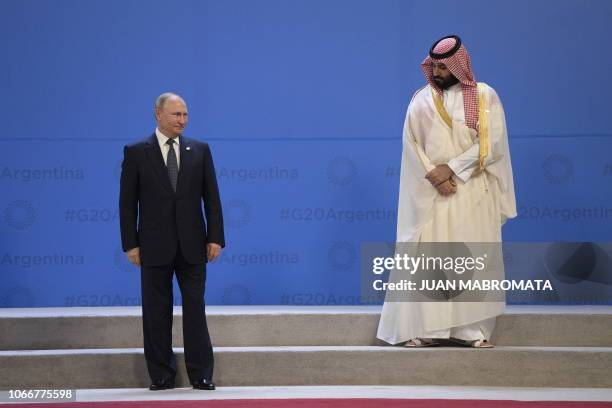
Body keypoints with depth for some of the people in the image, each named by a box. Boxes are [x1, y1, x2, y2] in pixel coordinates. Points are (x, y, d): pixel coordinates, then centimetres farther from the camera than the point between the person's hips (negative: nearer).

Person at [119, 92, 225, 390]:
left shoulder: (200, 150, 6)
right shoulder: (136, 152, 1)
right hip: (154, 246, -1)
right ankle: (161, 376, 11)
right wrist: (130, 244, -6)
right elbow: (128, 202, 0)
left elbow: (211, 197, 5)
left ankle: (201, 375, 6)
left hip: (192, 245, 1)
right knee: (156, 312, 4)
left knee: (195, 309, 2)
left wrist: (215, 237, -3)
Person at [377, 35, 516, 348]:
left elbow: (491, 144, -8)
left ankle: (473, 328, 1)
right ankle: (426, 328, -2)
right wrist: (434, 176, -13)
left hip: (473, 193, -1)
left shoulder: (485, 97, 1)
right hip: (431, 193, 1)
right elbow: (412, 145, 1)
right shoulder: (421, 100, 7)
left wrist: (451, 168, -14)